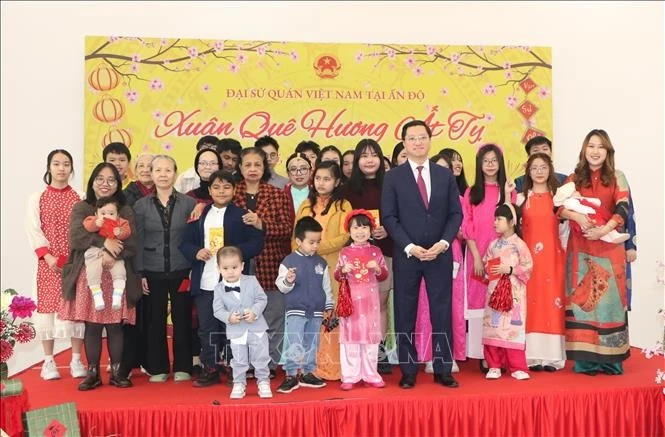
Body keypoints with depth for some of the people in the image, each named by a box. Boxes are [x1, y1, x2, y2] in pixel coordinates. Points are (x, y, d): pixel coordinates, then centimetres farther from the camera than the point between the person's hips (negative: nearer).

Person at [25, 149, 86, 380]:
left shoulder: (80, 198, 5)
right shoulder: (37, 197, 4)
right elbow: (33, 229, -2)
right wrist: (47, 256, -12)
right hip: (48, 261, 0)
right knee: (47, 304, 2)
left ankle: (76, 360, 10)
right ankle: (48, 361, 12)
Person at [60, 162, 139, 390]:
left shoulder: (125, 212, 9)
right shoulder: (81, 208, 8)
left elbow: (131, 245, -2)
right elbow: (76, 236, -9)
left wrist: (111, 254, -18)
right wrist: (104, 242, -20)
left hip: (116, 277, 0)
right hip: (88, 276, 0)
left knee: (115, 326, 3)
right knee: (91, 326, 3)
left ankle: (117, 372, 14)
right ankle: (92, 373, 14)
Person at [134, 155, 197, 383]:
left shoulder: (188, 203, 1)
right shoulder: (141, 205, 4)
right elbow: (139, 241, 4)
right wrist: (141, 273, -2)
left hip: (181, 271, -1)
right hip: (153, 272, 1)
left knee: (182, 319, 5)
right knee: (155, 320, 6)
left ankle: (183, 367, 17)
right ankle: (158, 368, 18)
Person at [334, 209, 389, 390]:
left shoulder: (375, 251, 5)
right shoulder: (345, 252, 3)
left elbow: (384, 275, 7)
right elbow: (337, 276, 6)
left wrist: (378, 268, -13)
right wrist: (343, 270, -15)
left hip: (370, 300, 1)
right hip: (350, 300, -1)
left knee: (371, 337, 7)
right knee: (350, 337, 1)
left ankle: (371, 375, 18)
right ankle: (349, 376, 9)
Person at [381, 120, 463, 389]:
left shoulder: (446, 175, 8)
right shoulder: (393, 177, 1)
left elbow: (456, 213, 5)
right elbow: (388, 217, -4)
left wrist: (443, 243, -9)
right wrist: (410, 247, -13)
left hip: (440, 254, 2)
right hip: (406, 255, -1)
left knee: (442, 313, 5)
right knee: (405, 316, 4)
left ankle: (443, 370, 15)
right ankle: (408, 372, 15)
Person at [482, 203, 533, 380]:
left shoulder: (519, 244, -5)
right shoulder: (493, 244, 10)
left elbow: (528, 267, -8)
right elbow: (485, 264, 15)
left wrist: (510, 269, -16)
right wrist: (488, 271, -5)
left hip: (514, 293, -5)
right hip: (494, 291, 5)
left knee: (513, 328, -4)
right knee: (492, 327, 4)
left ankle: (517, 367, 6)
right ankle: (494, 366, 13)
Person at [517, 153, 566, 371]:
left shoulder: (559, 196, 9)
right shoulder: (522, 198, 9)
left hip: (553, 256, 1)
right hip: (529, 256, 0)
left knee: (552, 299, -1)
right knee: (532, 301, -2)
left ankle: (552, 355, 5)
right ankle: (533, 355, 3)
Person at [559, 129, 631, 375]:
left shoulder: (617, 177, 7)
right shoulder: (574, 179, 9)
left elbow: (623, 209, -5)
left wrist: (604, 229, -20)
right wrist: (576, 216, -18)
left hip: (609, 246, -1)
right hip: (581, 248, 1)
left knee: (608, 298, -1)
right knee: (582, 298, 0)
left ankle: (610, 357, 6)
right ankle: (585, 358, 4)